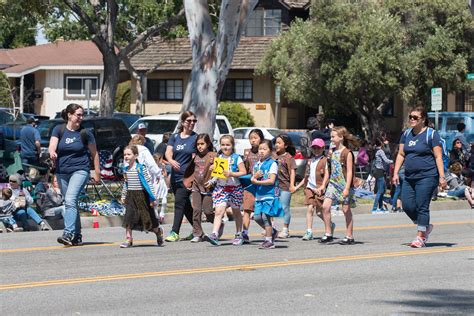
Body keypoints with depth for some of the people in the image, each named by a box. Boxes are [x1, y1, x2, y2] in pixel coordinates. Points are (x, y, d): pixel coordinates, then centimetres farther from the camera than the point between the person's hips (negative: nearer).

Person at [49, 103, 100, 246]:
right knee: (70, 203, 11)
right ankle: (77, 236, 22)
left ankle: (68, 234, -29)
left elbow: (94, 153, 6)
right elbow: (52, 146, -10)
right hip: (62, 172, 4)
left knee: (70, 199, -22)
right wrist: (52, 152, -33)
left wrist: (97, 172, 6)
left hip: (80, 170, -4)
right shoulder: (59, 130, 3)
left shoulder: (84, 133, -2)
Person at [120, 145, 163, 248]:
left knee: (148, 217, 8)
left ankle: (158, 231, 36)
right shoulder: (126, 169, 6)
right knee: (128, 216, -7)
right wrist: (123, 196, 19)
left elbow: (148, 182, -10)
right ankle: (128, 239, -4)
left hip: (141, 195, -5)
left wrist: (153, 197, -12)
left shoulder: (141, 168, -12)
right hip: (130, 196, 5)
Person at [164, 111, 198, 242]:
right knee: (186, 205, 12)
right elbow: (168, 152, -2)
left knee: (179, 202, -13)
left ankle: (175, 232, -15)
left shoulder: (195, 138, 0)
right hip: (175, 176, 5)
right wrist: (171, 161, -25)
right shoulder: (174, 137, 10)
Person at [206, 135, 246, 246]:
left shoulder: (236, 158, -3)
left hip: (235, 188, -2)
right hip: (221, 188, 2)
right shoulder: (219, 158, 10)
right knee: (219, 211, -13)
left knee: (236, 212, 13)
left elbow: (243, 172, -7)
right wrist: (212, 181, -1)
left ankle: (238, 235, 27)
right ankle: (214, 235, -24)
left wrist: (231, 174, -20)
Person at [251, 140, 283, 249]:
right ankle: (272, 232, 24)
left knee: (265, 216, -10)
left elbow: (271, 180, -13)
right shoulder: (257, 165, 17)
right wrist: (255, 176, -8)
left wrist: (257, 182, -11)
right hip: (259, 195, 7)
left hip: (269, 195, -7)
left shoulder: (272, 164, -5)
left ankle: (269, 241, -3)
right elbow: (252, 179, 15)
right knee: (257, 217, 3)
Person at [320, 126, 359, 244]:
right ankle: (328, 234, 0)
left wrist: (347, 188, -19)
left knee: (346, 210, 1)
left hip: (344, 184, -6)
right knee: (325, 206, -7)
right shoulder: (333, 151, 11)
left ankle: (349, 236, 10)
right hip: (333, 183, 6)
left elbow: (349, 172, -14)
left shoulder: (347, 153, -10)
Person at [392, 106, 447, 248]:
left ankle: (420, 237, 1)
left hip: (427, 176, -6)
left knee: (422, 207, -7)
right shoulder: (406, 134, 14)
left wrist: (441, 177, -13)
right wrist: (396, 173, 7)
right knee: (407, 206, 1)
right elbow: (401, 155, 16)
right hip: (409, 177, 6)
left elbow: (438, 157, -7)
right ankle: (426, 227, 22)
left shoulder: (431, 134, -4)